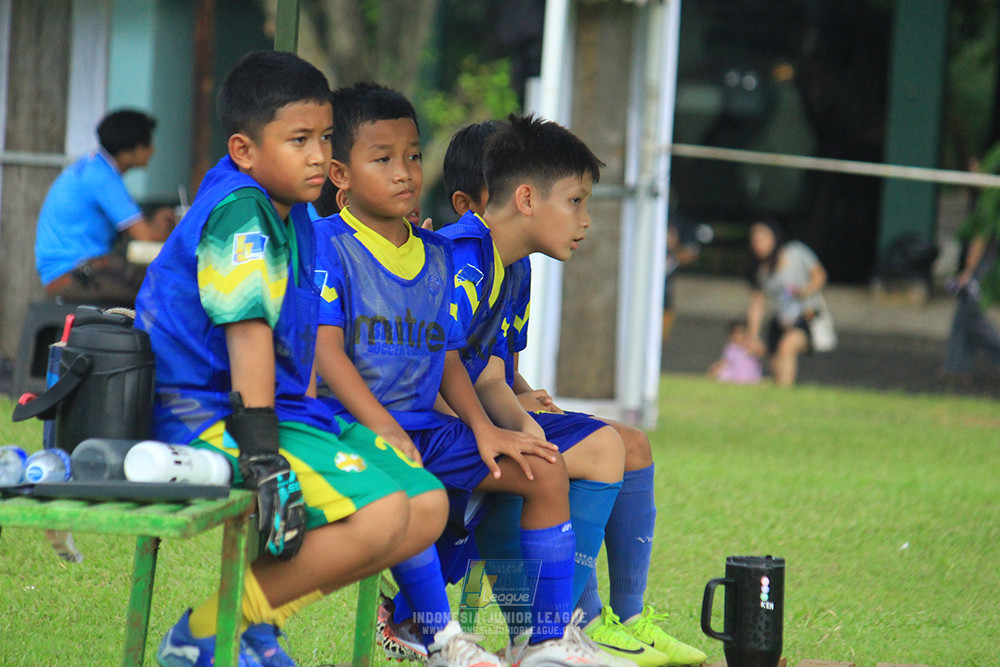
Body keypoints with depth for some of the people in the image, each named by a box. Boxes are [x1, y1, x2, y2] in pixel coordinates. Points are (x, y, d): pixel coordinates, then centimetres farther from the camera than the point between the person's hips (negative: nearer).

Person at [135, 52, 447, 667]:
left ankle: (255, 615, 4)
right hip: (212, 415, -10)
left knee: (429, 507, 3)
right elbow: (247, 332, -23)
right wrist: (263, 454, -28)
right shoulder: (238, 212, -16)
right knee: (380, 513, -26)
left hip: (290, 409, 10)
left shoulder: (294, 216, 14)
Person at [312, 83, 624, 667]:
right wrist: (382, 427, -27)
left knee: (546, 470, -2)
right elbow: (326, 350, -16)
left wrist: (483, 428, -1)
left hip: (425, 426, 8)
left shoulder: (438, 257, 15)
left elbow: (448, 358, 15)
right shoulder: (328, 245, -7)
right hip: (349, 420, -8)